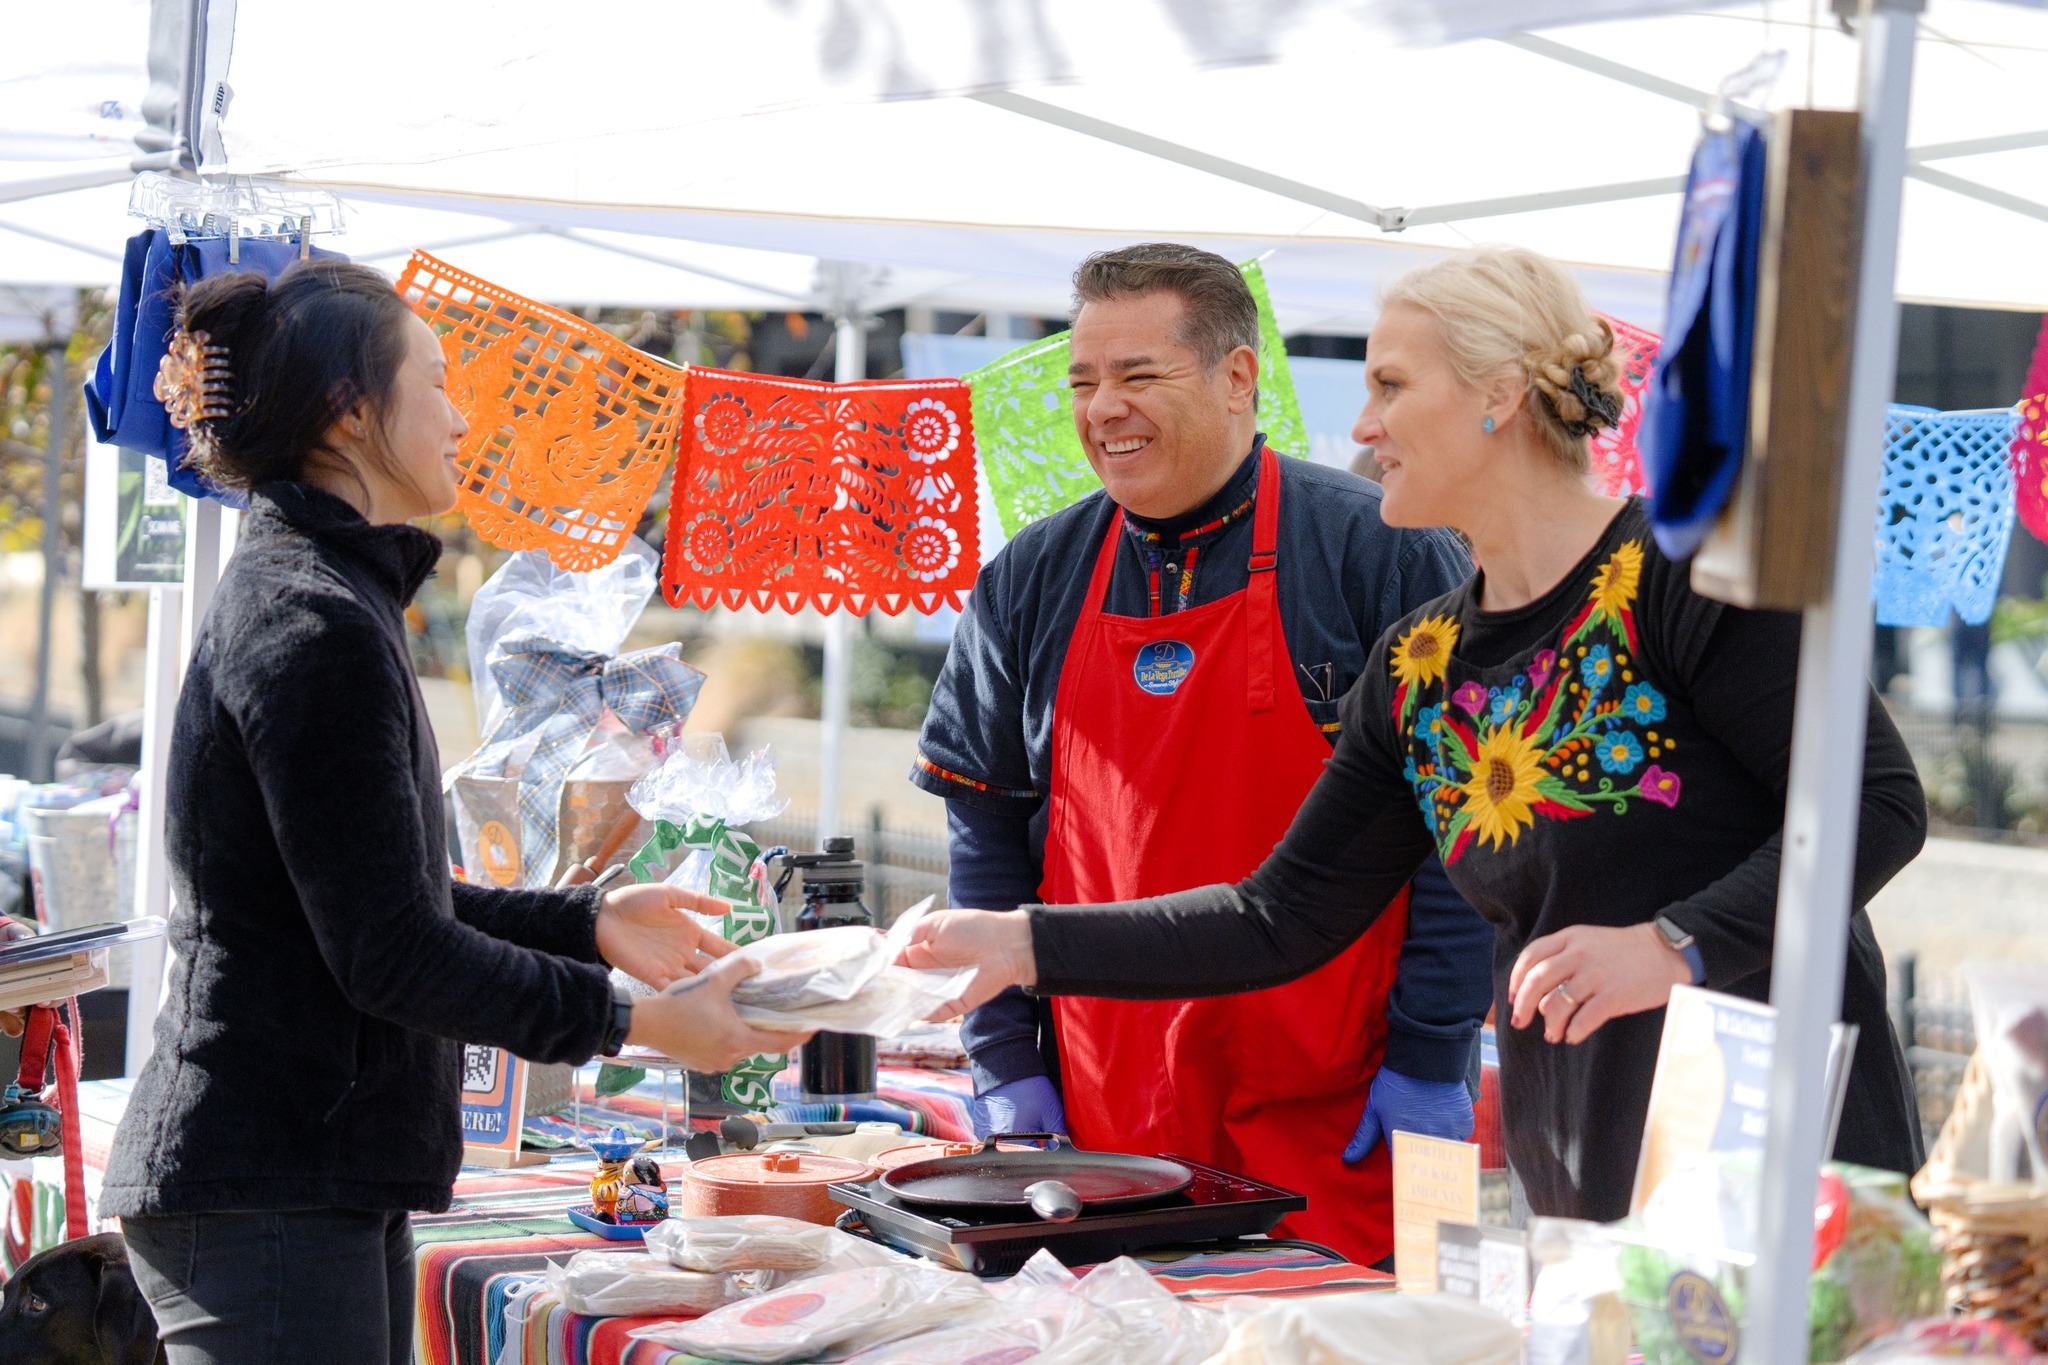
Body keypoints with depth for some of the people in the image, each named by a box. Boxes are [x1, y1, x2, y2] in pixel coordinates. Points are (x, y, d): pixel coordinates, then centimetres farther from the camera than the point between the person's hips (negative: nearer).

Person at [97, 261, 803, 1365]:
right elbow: (389, 952, -19)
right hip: (261, 1192, -10)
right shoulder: (313, 628, -16)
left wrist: (587, 924, 17)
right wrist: (632, 1022, -13)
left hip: (333, 1182, 10)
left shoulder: (302, 598, 17)